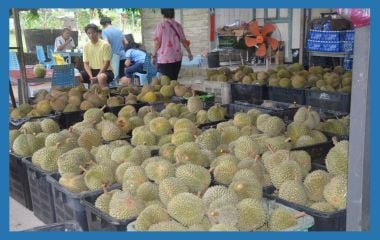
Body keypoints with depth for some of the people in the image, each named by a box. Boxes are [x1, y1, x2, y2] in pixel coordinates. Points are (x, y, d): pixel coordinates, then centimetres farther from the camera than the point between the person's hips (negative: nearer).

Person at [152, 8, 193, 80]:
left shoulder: (160, 26, -8)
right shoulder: (178, 26, 5)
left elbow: (157, 43, -8)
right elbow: (184, 41, 13)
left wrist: (153, 56, 3)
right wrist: (189, 53, 26)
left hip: (164, 59, -5)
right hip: (177, 58, 5)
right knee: (174, 80, 12)